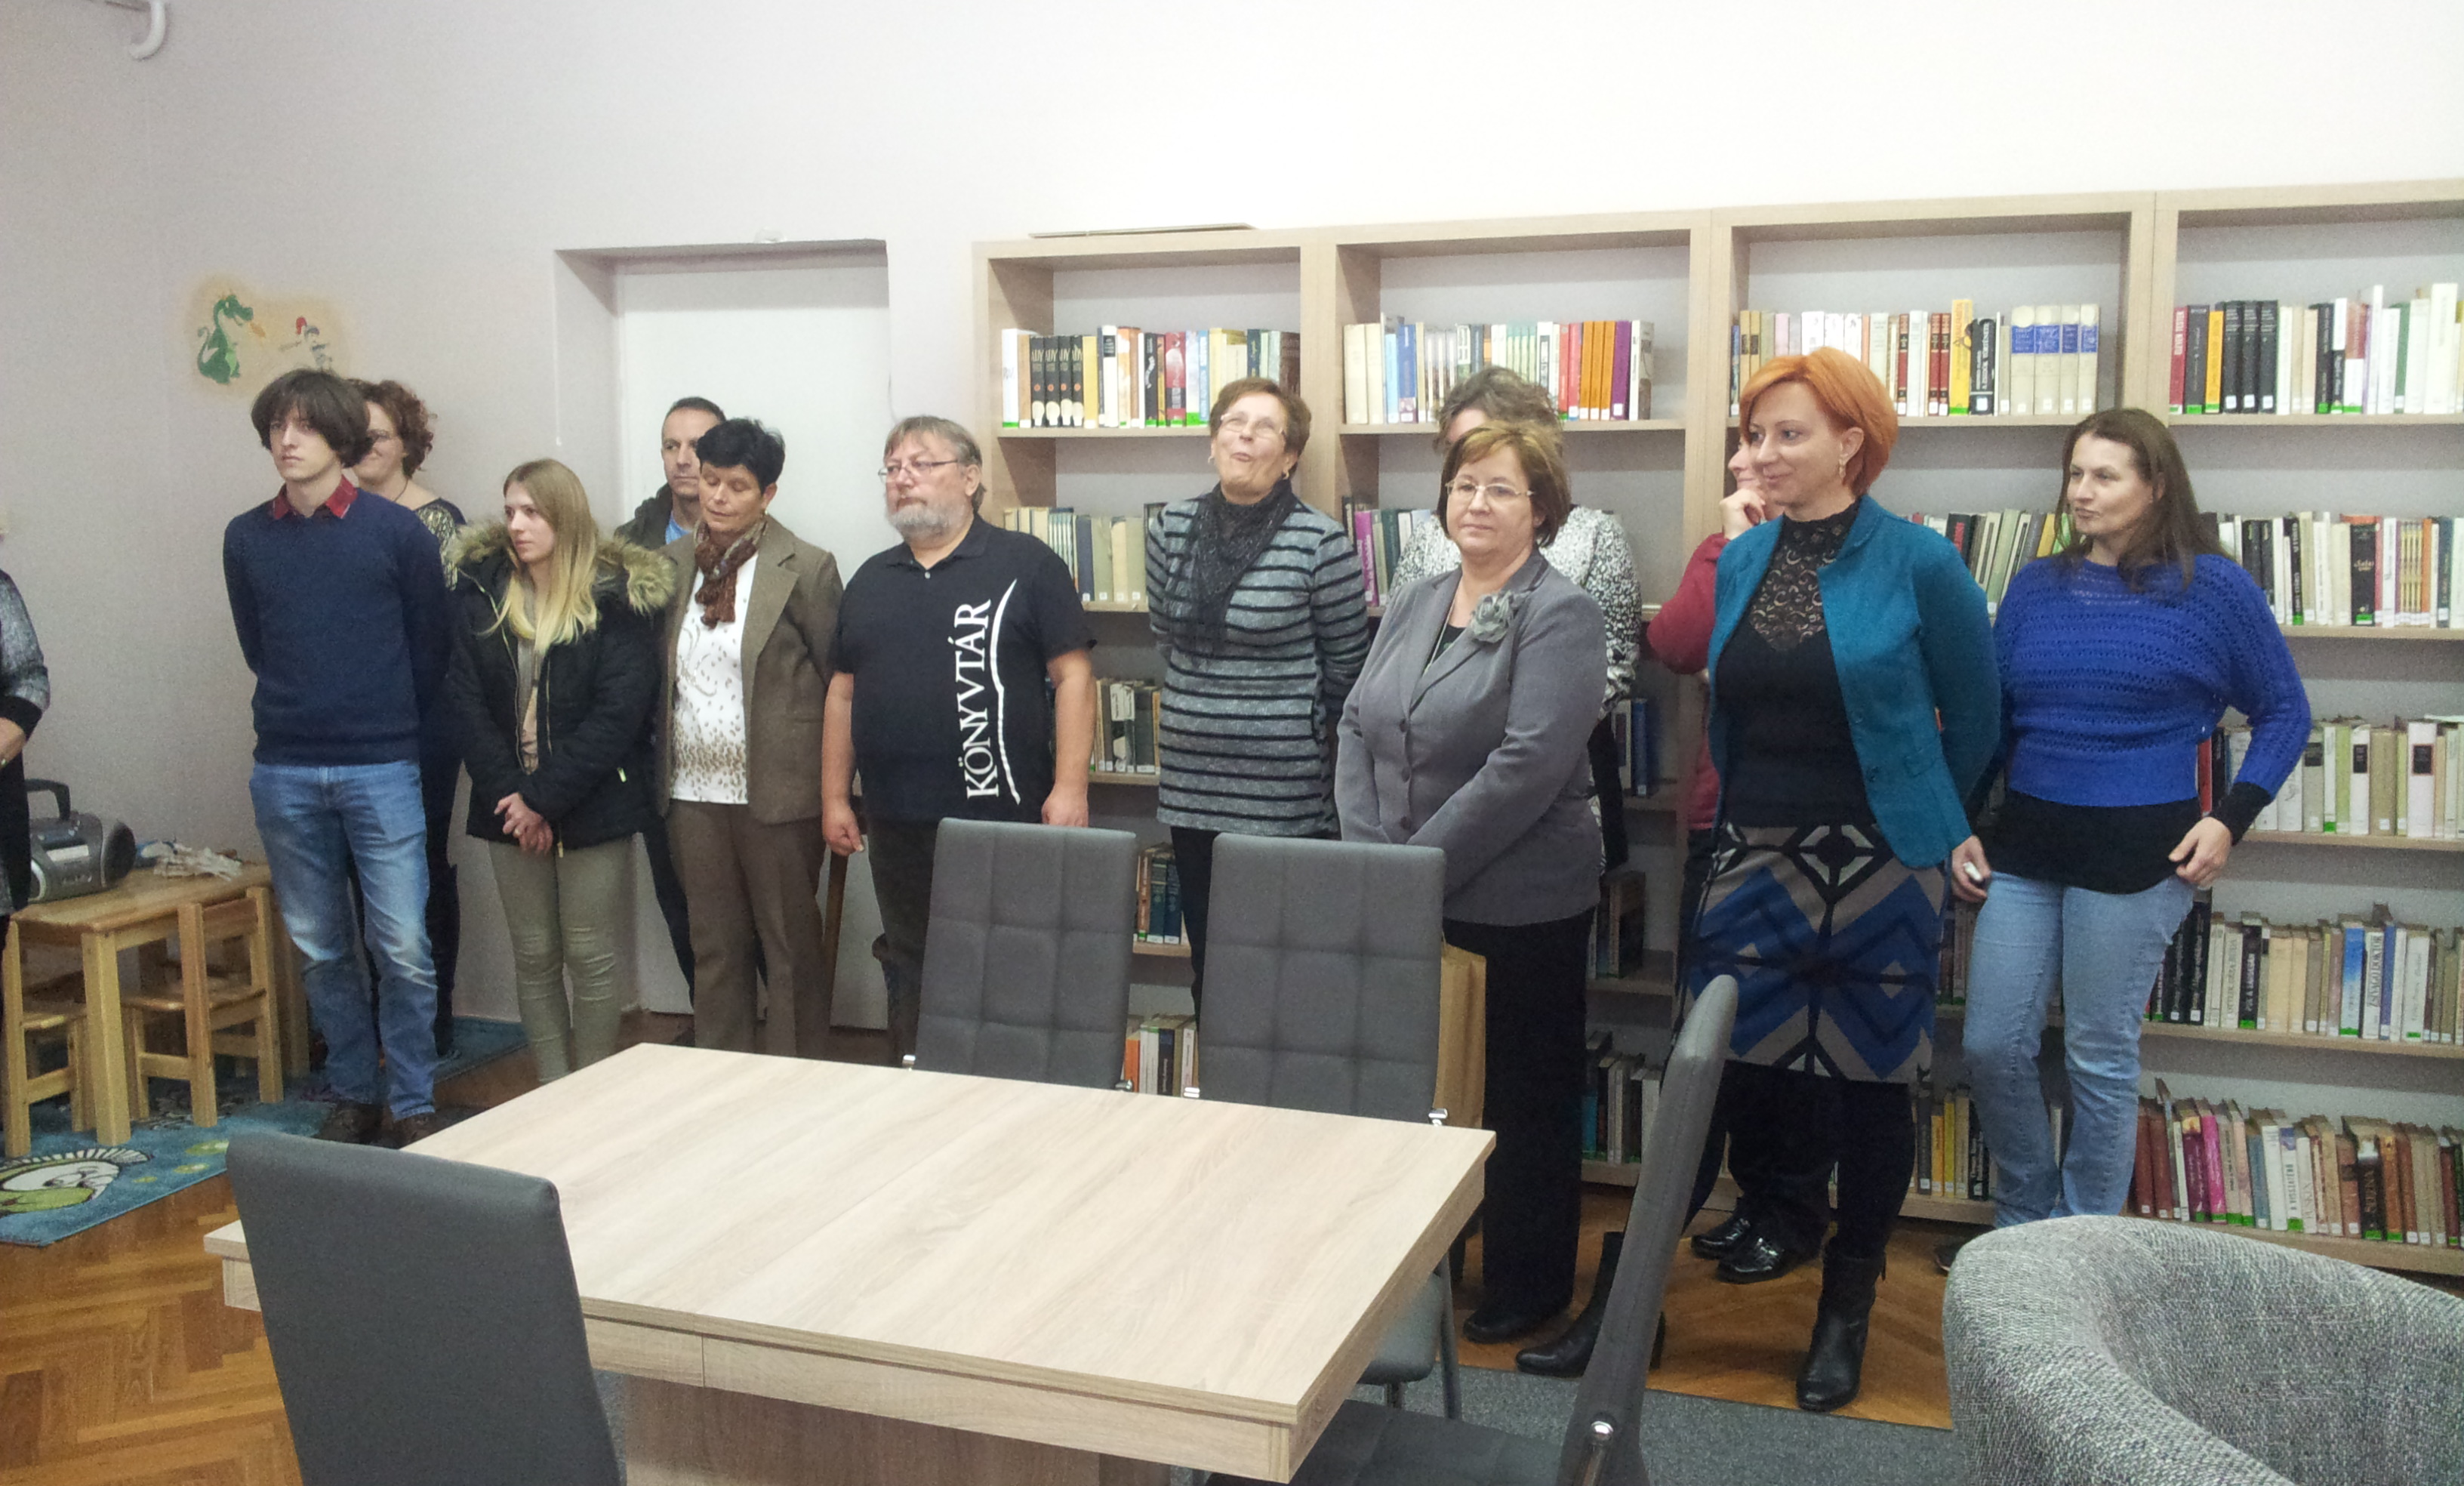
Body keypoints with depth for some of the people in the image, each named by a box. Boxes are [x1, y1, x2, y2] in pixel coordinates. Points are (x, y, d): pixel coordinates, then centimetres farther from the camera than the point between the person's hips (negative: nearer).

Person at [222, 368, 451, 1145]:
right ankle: (354, 1093, 23)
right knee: (320, 949, 11)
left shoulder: (398, 530, -3)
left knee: (403, 948, -4)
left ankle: (413, 1103, 8)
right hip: (284, 772, 3)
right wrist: (305, 712, 10)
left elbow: (430, 649, 4)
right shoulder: (246, 537, 7)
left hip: (381, 768, -3)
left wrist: (388, 727, 7)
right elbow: (256, 647, 16)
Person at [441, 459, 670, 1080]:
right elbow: (465, 700, -1)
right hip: (510, 810, 4)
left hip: (593, 807, -3)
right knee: (533, 957, 10)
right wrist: (511, 795, -11)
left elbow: (619, 711, -13)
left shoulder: (619, 597, -7)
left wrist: (546, 797, -16)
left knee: (590, 956, 3)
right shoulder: (480, 589, 4)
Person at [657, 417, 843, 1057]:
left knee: (791, 947, 5)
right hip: (694, 790, 5)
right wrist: (661, 771, 9)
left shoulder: (806, 567, -6)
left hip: (776, 790, -5)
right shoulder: (673, 561, 9)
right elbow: (658, 671, 16)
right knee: (714, 948, 14)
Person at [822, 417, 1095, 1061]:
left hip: (1003, 817, -5)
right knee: (909, 973, 14)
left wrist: (1069, 788, -13)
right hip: (897, 826, 5)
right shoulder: (870, 580, 15)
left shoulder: (1025, 565, -1)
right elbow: (844, 693, 17)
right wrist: (835, 797, 11)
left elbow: (1073, 674, -5)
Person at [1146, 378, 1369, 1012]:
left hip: (1283, 793, -4)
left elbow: (1345, 663, 0)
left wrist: (1292, 723, 8)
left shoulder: (1321, 543, -9)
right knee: (1205, 959, 14)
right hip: (1190, 784, 4)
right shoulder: (1171, 529, 5)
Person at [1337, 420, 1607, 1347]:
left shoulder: (1559, 615, -10)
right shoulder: (1412, 607, 11)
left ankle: (1528, 1287, 25)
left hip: (1520, 909, -6)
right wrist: (1368, 854, -5)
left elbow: (1527, 767, -20)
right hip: (1406, 911, 6)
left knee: (1524, 1096, 8)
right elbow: (1357, 727, 9)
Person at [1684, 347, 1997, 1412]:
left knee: (1868, 1083, 8)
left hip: (1875, 865, -3)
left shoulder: (1916, 564, -8)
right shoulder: (1740, 562, 7)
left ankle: (1846, 1311, 26)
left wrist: (1914, 821, 11)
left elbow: (1974, 713, 2)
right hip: (1754, 859, 4)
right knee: (1732, 1067, 2)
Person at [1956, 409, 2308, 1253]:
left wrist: (2230, 819, -7)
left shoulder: (2215, 589, -2)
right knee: (1993, 1046, 4)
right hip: (2023, 846, 4)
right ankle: (2021, 1223, 26)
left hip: (2136, 853, -4)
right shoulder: (2035, 587, 9)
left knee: (2100, 1057, 4)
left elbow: (2285, 714, 5)